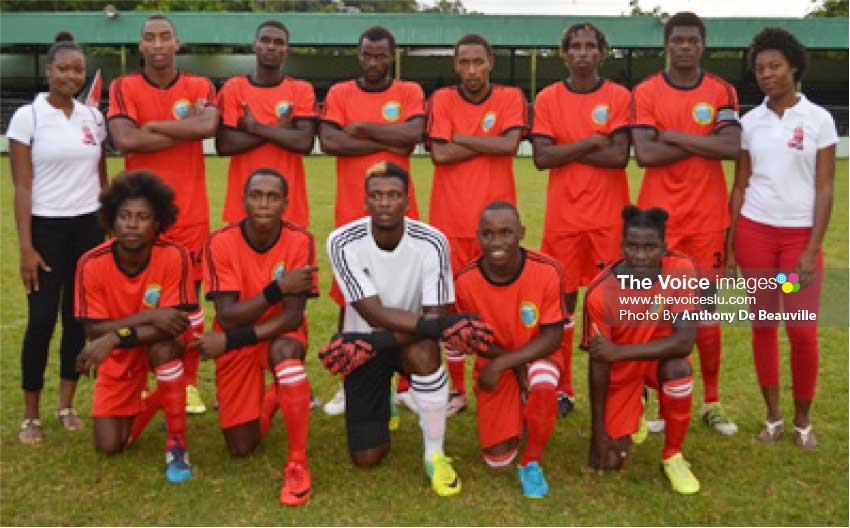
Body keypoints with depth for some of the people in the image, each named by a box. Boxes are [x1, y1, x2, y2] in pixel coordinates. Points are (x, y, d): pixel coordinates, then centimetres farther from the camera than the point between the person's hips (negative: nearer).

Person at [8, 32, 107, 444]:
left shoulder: (93, 117, 7)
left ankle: (66, 406, 20)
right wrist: (25, 246, -12)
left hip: (89, 228, 4)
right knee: (42, 320, -2)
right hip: (47, 228, -4)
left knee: (79, 317, 7)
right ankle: (31, 415, 12)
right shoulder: (27, 116, -5)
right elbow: (22, 187, -8)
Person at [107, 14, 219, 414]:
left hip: (190, 214, 1)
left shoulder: (201, 87, 5)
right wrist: (187, 129, -10)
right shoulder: (124, 88, 1)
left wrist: (152, 125, -11)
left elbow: (209, 126, -17)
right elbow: (125, 140, -17)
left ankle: (189, 384, 19)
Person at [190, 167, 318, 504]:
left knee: (285, 351, -40)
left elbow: (292, 317, -22)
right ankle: (268, 401, 37)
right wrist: (278, 288, -33)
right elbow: (227, 318, -22)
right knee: (241, 448, 1)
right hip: (234, 342, 1)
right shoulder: (221, 242, -19)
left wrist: (230, 340, -28)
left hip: (281, 335, -1)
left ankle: (297, 464, -24)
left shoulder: (300, 241, -19)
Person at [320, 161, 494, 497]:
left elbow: (434, 314, -22)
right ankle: (384, 402, 32)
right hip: (366, 344, 1)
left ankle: (435, 455, -17)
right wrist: (440, 324, -42)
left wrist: (369, 343, -35)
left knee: (424, 352, -39)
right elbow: (374, 314, -27)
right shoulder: (343, 242, -22)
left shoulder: (431, 243, -22)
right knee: (366, 458, -4)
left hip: (411, 339, 0)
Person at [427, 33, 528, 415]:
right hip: (451, 219, 1)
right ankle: (457, 389, 18)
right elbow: (439, 154, -10)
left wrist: (460, 137, -8)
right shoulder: (442, 99, 4)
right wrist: (490, 143, -8)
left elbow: (509, 145, -14)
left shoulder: (511, 98, 3)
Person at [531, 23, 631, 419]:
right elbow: (541, 157, -7)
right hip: (563, 217, 1)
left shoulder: (619, 97, 1)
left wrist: (567, 152, -7)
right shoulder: (547, 98, 5)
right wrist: (591, 141, -10)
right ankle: (561, 389, 17)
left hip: (609, 216, -1)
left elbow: (620, 155, -11)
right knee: (561, 299, 6)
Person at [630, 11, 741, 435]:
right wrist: (704, 142, -10)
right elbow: (645, 155, -14)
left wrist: (673, 135, -12)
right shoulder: (645, 93, 0)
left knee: (706, 310, 7)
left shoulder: (722, 91, 4)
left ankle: (712, 403, 18)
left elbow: (732, 148, -12)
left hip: (706, 219, 1)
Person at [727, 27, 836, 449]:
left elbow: (825, 190, -4)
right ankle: (773, 416, 19)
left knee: (803, 331, -4)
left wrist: (812, 250, -11)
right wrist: (729, 246, 3)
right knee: (763, 325, 5)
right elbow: (740, 186, 7)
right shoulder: (749, 122, 4)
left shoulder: (819, 119, -2)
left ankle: (803, 420, 16)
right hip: (754, 232, 2)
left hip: (800, 234, -2)